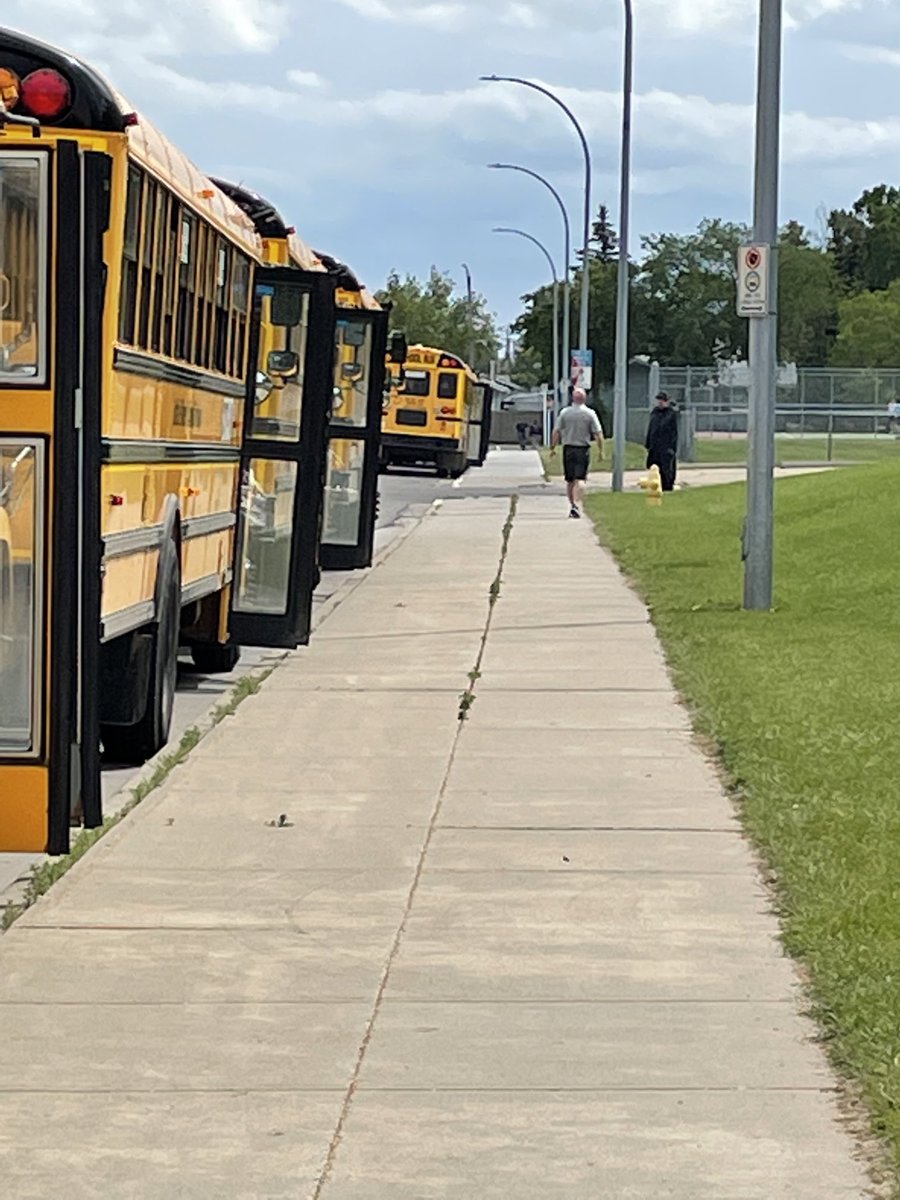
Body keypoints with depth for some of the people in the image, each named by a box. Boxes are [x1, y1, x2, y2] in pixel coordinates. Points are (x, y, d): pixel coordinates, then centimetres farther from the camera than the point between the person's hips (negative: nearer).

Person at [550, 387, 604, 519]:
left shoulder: (564, 412, -1)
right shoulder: (590, 414, -6)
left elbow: (557, 432, 0)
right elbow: (598, 434, -6)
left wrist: (553, 447, 9)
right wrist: (601, 451, 2)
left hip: (568, 449, 2)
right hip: (583, 449, -2)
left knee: (569, 480, 13)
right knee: (580, 479, -6)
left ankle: (572, 505, 21)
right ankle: (577, 505, -21)